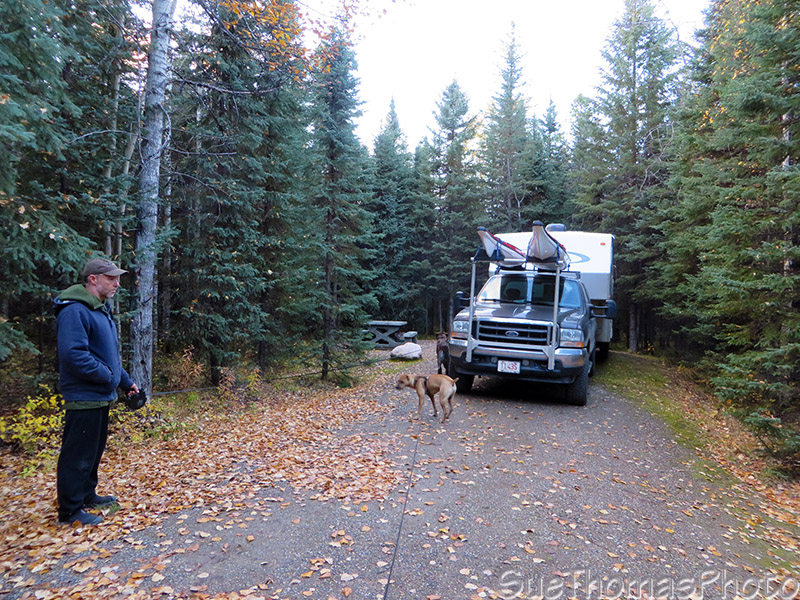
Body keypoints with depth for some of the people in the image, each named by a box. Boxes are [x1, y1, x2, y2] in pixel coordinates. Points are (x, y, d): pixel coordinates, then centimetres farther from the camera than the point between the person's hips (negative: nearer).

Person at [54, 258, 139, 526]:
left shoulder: (101, 310, 14)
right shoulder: (75, 311, -18)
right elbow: (73, 354, -28)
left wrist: (126, 382, 16)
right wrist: (107, 375, -20)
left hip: (100, 397, 10)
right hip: (84, 398, -10)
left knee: (94, 451, 20)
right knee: (78, 455, 1)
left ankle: (87, 495, 35)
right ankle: (70, 510, 13)